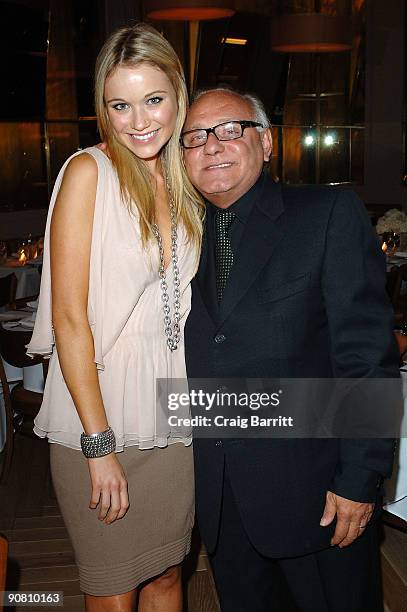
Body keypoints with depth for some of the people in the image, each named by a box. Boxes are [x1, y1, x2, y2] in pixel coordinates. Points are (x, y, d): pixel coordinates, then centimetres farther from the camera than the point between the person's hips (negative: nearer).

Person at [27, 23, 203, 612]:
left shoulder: (182, 183, 9)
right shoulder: (89, 172, -9)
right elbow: (69, 317, -13)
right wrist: (99, 445, -15)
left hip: (173, 422, 5)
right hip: (100, 425, -5)